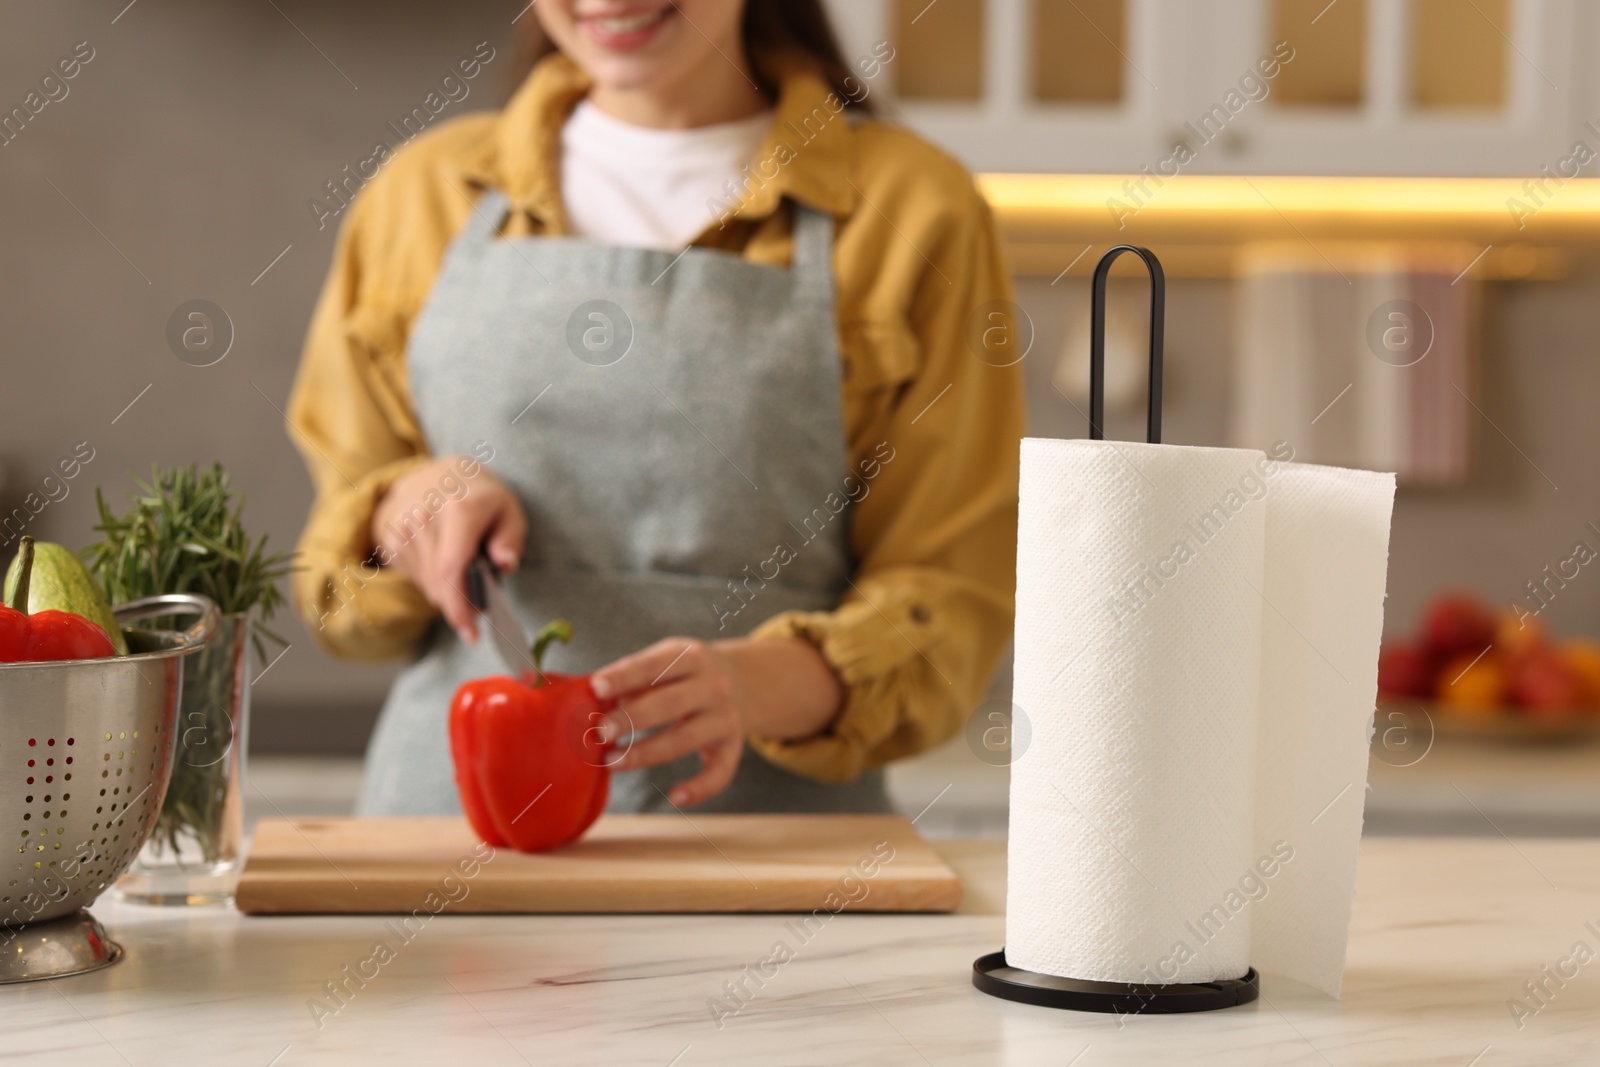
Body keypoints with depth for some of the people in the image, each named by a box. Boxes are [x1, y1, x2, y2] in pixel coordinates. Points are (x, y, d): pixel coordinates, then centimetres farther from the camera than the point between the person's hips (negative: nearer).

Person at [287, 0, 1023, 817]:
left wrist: (754, 684, -18)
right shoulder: (423, 193, 12)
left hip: (766, 814, -2)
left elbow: (950, 601, 0)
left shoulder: (913, 210, 3)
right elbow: (338, 594, 18)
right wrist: (409, 506, -3)